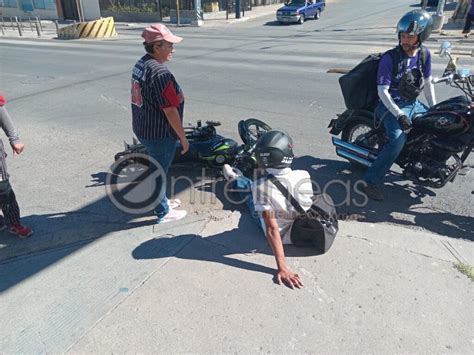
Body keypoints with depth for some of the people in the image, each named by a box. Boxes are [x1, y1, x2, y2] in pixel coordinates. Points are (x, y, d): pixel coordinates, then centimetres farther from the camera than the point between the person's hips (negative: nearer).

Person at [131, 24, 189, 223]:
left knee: (156, 167, 24)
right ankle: (163, 213, 25)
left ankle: (160, 200, 44)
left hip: (143, 129, 9)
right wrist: (183, 137, -15)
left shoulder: (140, 64, 5)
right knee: (159, 171, 7)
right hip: (159, 134, -9)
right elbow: (170, 110, -25)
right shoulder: (160, 73, -26)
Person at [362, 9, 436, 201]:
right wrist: (399, 115, -27)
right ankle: (371, 180, -22)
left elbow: (427, 82, 14)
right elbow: (382, 91, -18)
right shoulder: (389, 58, -16)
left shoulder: (425, 54, 3)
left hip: (414, 104, 7)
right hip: (391, 106, -7)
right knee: (398, 140, -30)